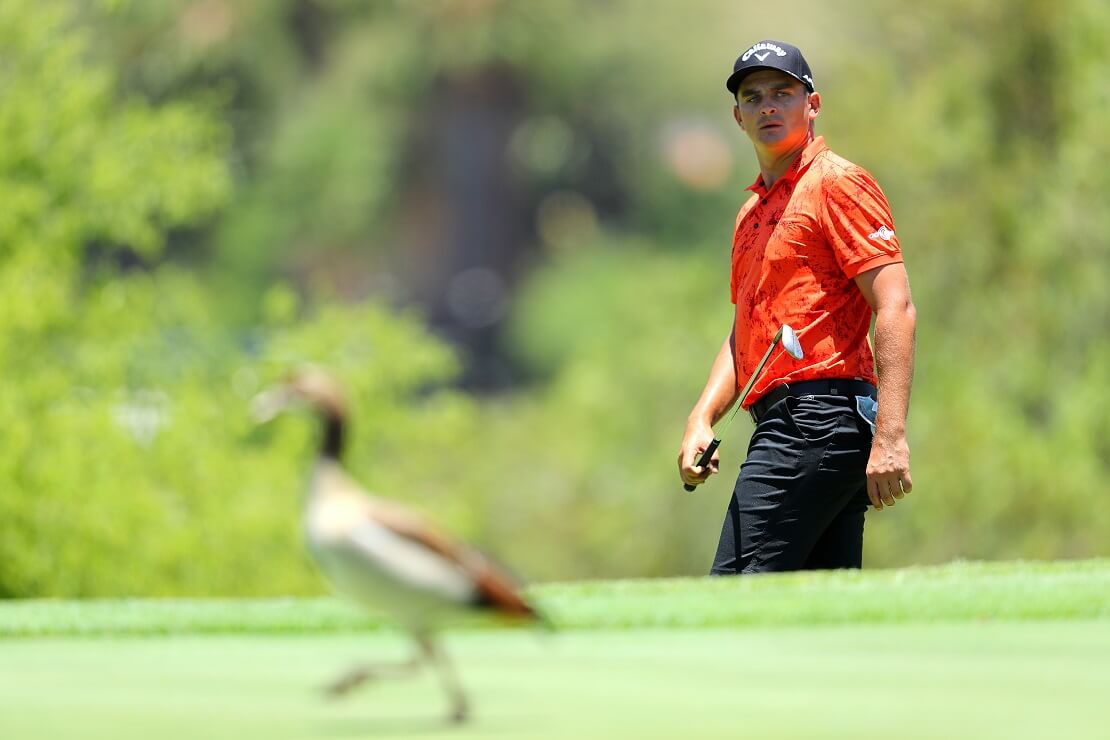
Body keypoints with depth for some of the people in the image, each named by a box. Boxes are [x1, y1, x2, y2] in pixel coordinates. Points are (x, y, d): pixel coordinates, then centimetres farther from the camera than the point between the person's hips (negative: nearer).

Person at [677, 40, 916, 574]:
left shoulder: (837, 183, -4)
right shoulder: (754, 209, 24)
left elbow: (895, 309, -13)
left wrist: (890, 436, -22)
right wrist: (702, 419, 9)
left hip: (817, 423, -9)